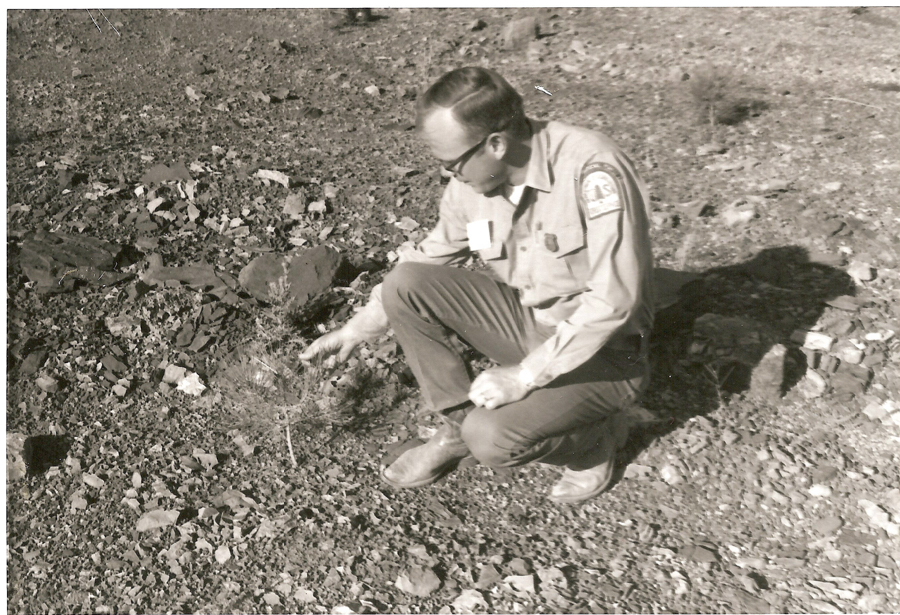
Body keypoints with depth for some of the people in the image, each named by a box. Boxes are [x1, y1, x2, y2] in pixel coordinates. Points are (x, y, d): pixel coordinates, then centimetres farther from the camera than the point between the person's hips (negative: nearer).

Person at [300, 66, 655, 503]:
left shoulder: (592, 171, -27)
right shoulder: (471, 180, -6)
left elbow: (614, 298, -29)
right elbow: (429, 259, 10)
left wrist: (526, 375, -25)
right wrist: (360, 327, 10)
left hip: (603, 351, -6)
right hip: (525, 320, 6)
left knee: (493, 438, -27)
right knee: (404, 285, -12)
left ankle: (597, 437, 5)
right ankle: (458, 423, 4)